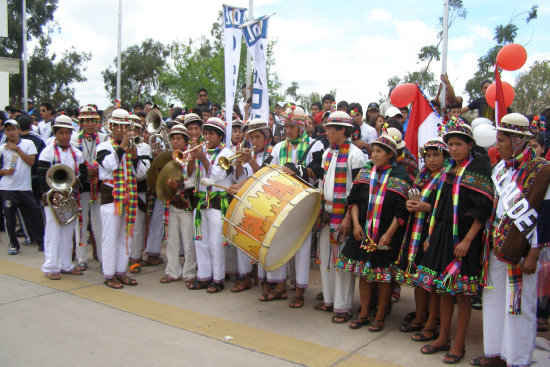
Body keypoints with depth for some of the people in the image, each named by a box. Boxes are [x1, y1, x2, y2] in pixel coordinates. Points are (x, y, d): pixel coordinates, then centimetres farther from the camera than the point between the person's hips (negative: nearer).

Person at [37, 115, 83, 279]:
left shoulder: (76, 153, 11)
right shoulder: (48, 152, -4)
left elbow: (81, 174, 15)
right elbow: (42, 176, -9)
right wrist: (52, 194, -18)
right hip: (53, 199, -5)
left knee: (68, 233, 10)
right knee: (53, 233, -2)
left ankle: (66, 265, 20)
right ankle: (50, 267, 6)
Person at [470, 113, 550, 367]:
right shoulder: (501, 168, 8)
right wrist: (491, 241, 13)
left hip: (520, 250, -7)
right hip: (497, 246, 7)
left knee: (519, 305, 2)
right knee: (495, 300, 14)